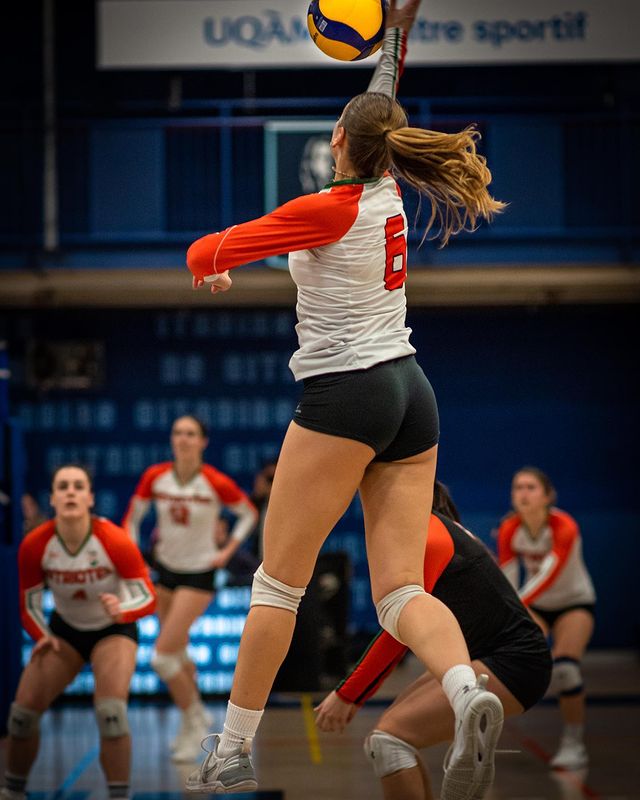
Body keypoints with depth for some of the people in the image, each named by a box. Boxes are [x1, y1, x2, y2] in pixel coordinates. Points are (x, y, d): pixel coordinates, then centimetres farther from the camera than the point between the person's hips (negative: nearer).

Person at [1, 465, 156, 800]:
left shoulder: (115, 542, -28)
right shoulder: (33, 546, -21)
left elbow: (148, 598, -21)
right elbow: (29, 604, -6)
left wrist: (121, 609, -42)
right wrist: (42, 635, -25)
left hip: (114, 630, -3)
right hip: (65, 630, 3)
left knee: (111, 712, -26)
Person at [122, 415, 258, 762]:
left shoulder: (217, 483, -19)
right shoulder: (155, 477, -9)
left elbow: (249, 514, -2)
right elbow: (132, 518, 5)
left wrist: (228, 550, -8)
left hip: (199, 574, -5)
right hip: (165, 569, 5)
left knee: (163, 657, -13)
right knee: (178, 652, 17)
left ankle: (192, 723, 6)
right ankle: (197, 714, 39)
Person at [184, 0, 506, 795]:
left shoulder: (330, 210, -10)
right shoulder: (388, 191, 8)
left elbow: (207, 252, -3)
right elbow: (382, 109, 29)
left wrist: (209, 266, 20)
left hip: (343, 395, -7)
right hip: (409, 394, 7)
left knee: (277, 582, 1)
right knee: (400, 591, -2)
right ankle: (468, 693, -29)